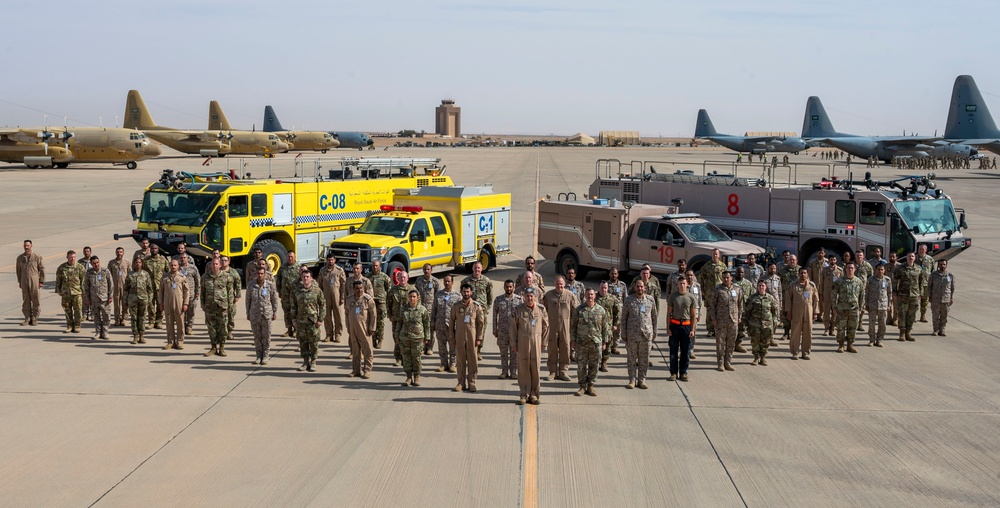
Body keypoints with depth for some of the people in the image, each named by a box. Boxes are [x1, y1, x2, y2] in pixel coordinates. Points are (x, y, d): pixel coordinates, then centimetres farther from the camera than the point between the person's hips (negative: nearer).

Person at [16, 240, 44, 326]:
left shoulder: (37, 257, -4)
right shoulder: (20, 258, 6)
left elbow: (42, 269, -1)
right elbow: (18, 270, 13)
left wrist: (41, 281, -3)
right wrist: (19, 282, 11)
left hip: (34, 281, -3)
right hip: (24, 281, 3)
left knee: (35, 300, 0)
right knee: (25, 300, 5)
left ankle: (35, 319, 8)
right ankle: (27, 319, 12)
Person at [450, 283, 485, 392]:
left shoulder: (477, 306, 0)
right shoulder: (456, 306, 5)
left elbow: (481, 323, 1)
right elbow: (452, 322, 9)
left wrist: (479, 338, -4)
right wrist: (452, 337, 5)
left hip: (472, 337, -1)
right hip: (459, 337, 1)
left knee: (473, 360, 1)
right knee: (460, 360, 5)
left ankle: (471, 382, 9)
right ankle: (461, 383, 12)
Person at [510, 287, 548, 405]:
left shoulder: (541, 309, 3)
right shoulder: (518, 309, 1)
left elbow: (545, 326, 10)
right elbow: (513, 327, 4)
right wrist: (514, 343, 1)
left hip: (536, 342, 1)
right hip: (522, 342, -1)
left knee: (536, 368, 3)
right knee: (523, 368, 2)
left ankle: (534, 395, 12)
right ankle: (524, 395, 9)